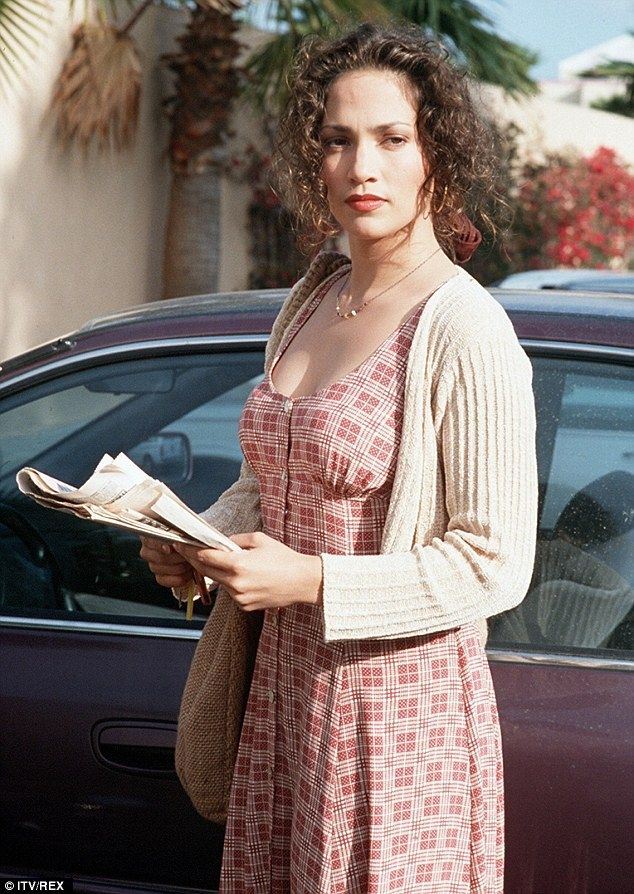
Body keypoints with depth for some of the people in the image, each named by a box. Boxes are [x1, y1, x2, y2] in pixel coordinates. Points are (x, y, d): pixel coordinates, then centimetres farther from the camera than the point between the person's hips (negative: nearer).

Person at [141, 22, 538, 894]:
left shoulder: (465, 331, -16)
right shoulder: (312, 300, 8)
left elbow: (495, 568, -17)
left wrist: (311, 580, -22)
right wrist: (196, 539, 1)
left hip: (400, 701, -7)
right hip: (287, 684, 7)